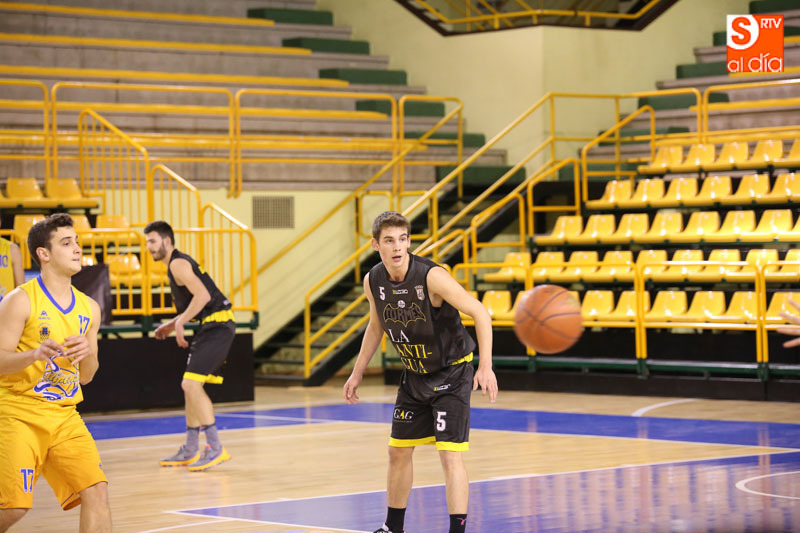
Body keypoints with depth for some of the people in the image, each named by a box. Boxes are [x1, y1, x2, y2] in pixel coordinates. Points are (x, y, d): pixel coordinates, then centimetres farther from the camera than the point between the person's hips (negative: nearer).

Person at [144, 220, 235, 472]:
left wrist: (179, 323, -14)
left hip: (217, 326, -11)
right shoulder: (177, 264, 21)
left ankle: (215, 449, -15)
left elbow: (203, 295, -23)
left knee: (191, 383, -16)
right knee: (191, 386, 15)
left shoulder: (178, 264, -11)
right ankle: (190, 451, 22)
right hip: (211, 326, 11)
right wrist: (172, 325, 19)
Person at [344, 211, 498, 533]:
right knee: (398, 452, 14)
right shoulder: (373, 282, -8)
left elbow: (480, 313, -27)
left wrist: (485, 367, -35)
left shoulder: (431, 277, -27)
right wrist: (358, 372, 15)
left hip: (451, 375, -6)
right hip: (414, 376, 6)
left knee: (449, 455, -15)